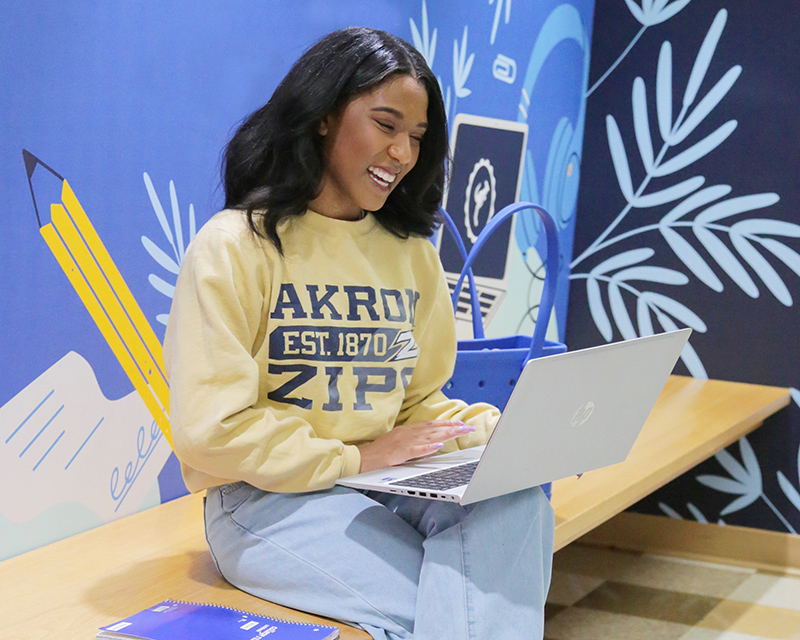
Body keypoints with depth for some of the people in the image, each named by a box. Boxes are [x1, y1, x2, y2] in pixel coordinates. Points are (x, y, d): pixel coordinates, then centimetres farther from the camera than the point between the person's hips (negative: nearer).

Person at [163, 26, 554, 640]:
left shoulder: (412, 254, 13)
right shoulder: (236, 246, -7)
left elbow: (420, 400, 15)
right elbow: (212, 429, -12)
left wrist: (502, 432, -5)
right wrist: (356, 457, -15)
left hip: (394, 484, 6)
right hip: (269, 498, -6)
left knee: (518, 505, -26)